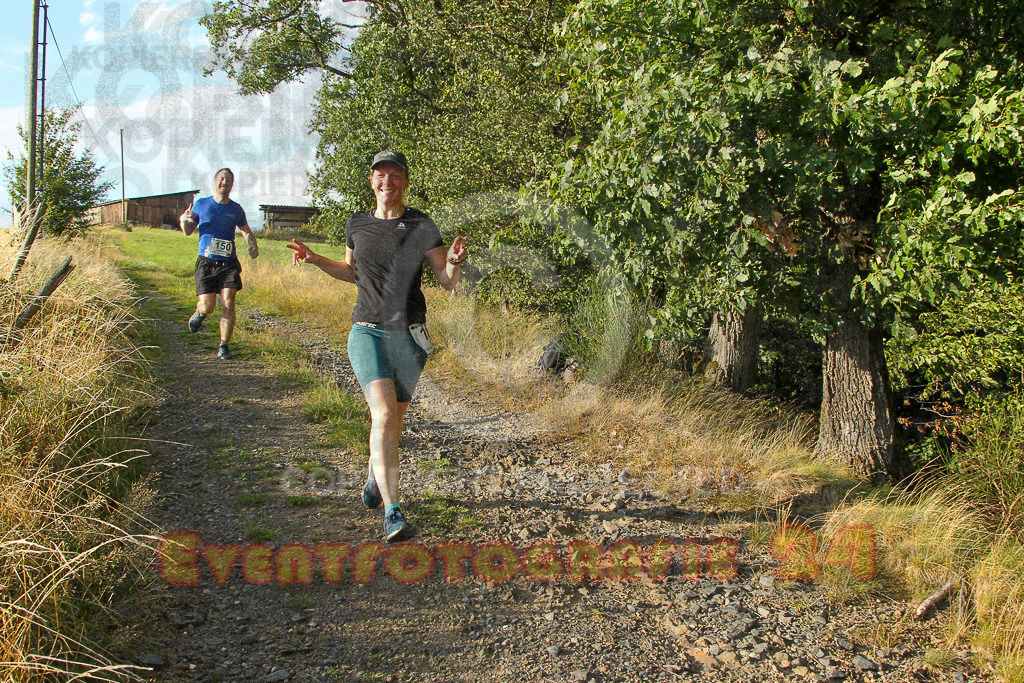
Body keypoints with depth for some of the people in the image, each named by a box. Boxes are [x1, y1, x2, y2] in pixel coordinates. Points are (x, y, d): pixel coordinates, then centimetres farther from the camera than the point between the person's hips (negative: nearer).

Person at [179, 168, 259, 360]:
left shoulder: (236, 209, 8)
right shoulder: (201, 204, 6)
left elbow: (246, 230, 23)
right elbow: (188, 231, 13)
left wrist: (252, 246, 3)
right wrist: (184, 220, -10)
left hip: (229, 263, 1)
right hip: (206, 263, -1)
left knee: (228, 304, -12)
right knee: (207, 306, -7)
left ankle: (224, 346, -1)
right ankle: (199, 313, 32)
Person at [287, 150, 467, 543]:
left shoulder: (421, 226, -3)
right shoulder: (357, 225, 6)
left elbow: (446, 282, -4)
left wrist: (454, 262, -25)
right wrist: (316, 260, 8)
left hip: (409, 336, 0)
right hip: (367, 333, 0)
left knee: (392, 418, 14)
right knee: (383, 413, -19)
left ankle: (375, 477, 45)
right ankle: (393, 514, -22)